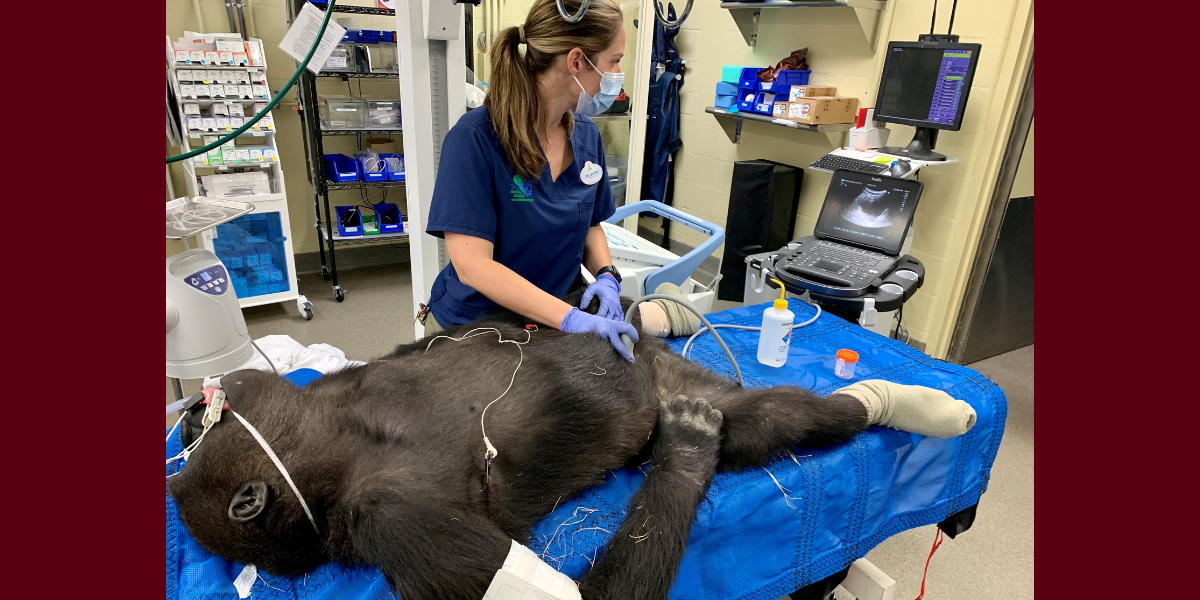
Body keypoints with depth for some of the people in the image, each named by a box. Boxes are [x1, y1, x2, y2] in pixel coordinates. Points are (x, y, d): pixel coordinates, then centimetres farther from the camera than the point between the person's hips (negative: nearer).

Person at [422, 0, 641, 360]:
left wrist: (606, 276, -11)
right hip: (474, 327, -4)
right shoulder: (475, 138, -21)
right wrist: (572, 319, -33)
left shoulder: (587, 135, -3)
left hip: (557, 323, 5)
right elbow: (472, 265, -26)